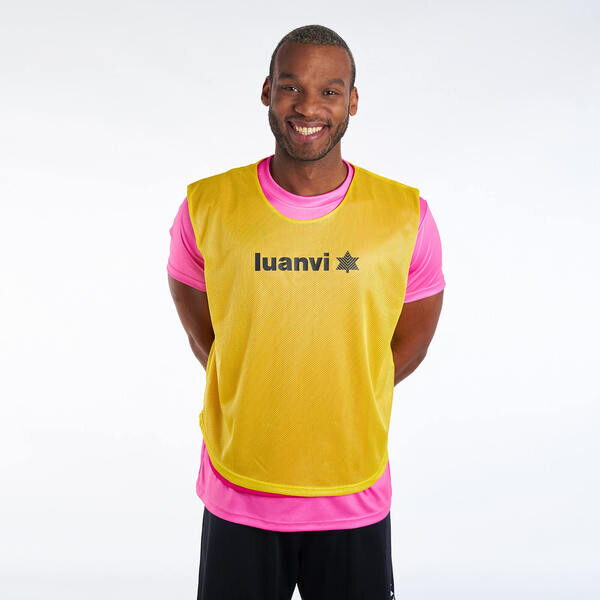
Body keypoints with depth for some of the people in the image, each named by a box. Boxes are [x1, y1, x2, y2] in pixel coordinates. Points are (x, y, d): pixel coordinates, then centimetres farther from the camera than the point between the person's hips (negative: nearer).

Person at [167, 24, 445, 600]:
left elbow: (407, 348, 4)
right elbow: (203, 339, 5)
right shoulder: (205, 208, -7)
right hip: (237, 497, 0)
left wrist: (337, 412, 3)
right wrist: (254, 414, 1)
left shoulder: (406, 216, -7)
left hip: (355, 501, 1)